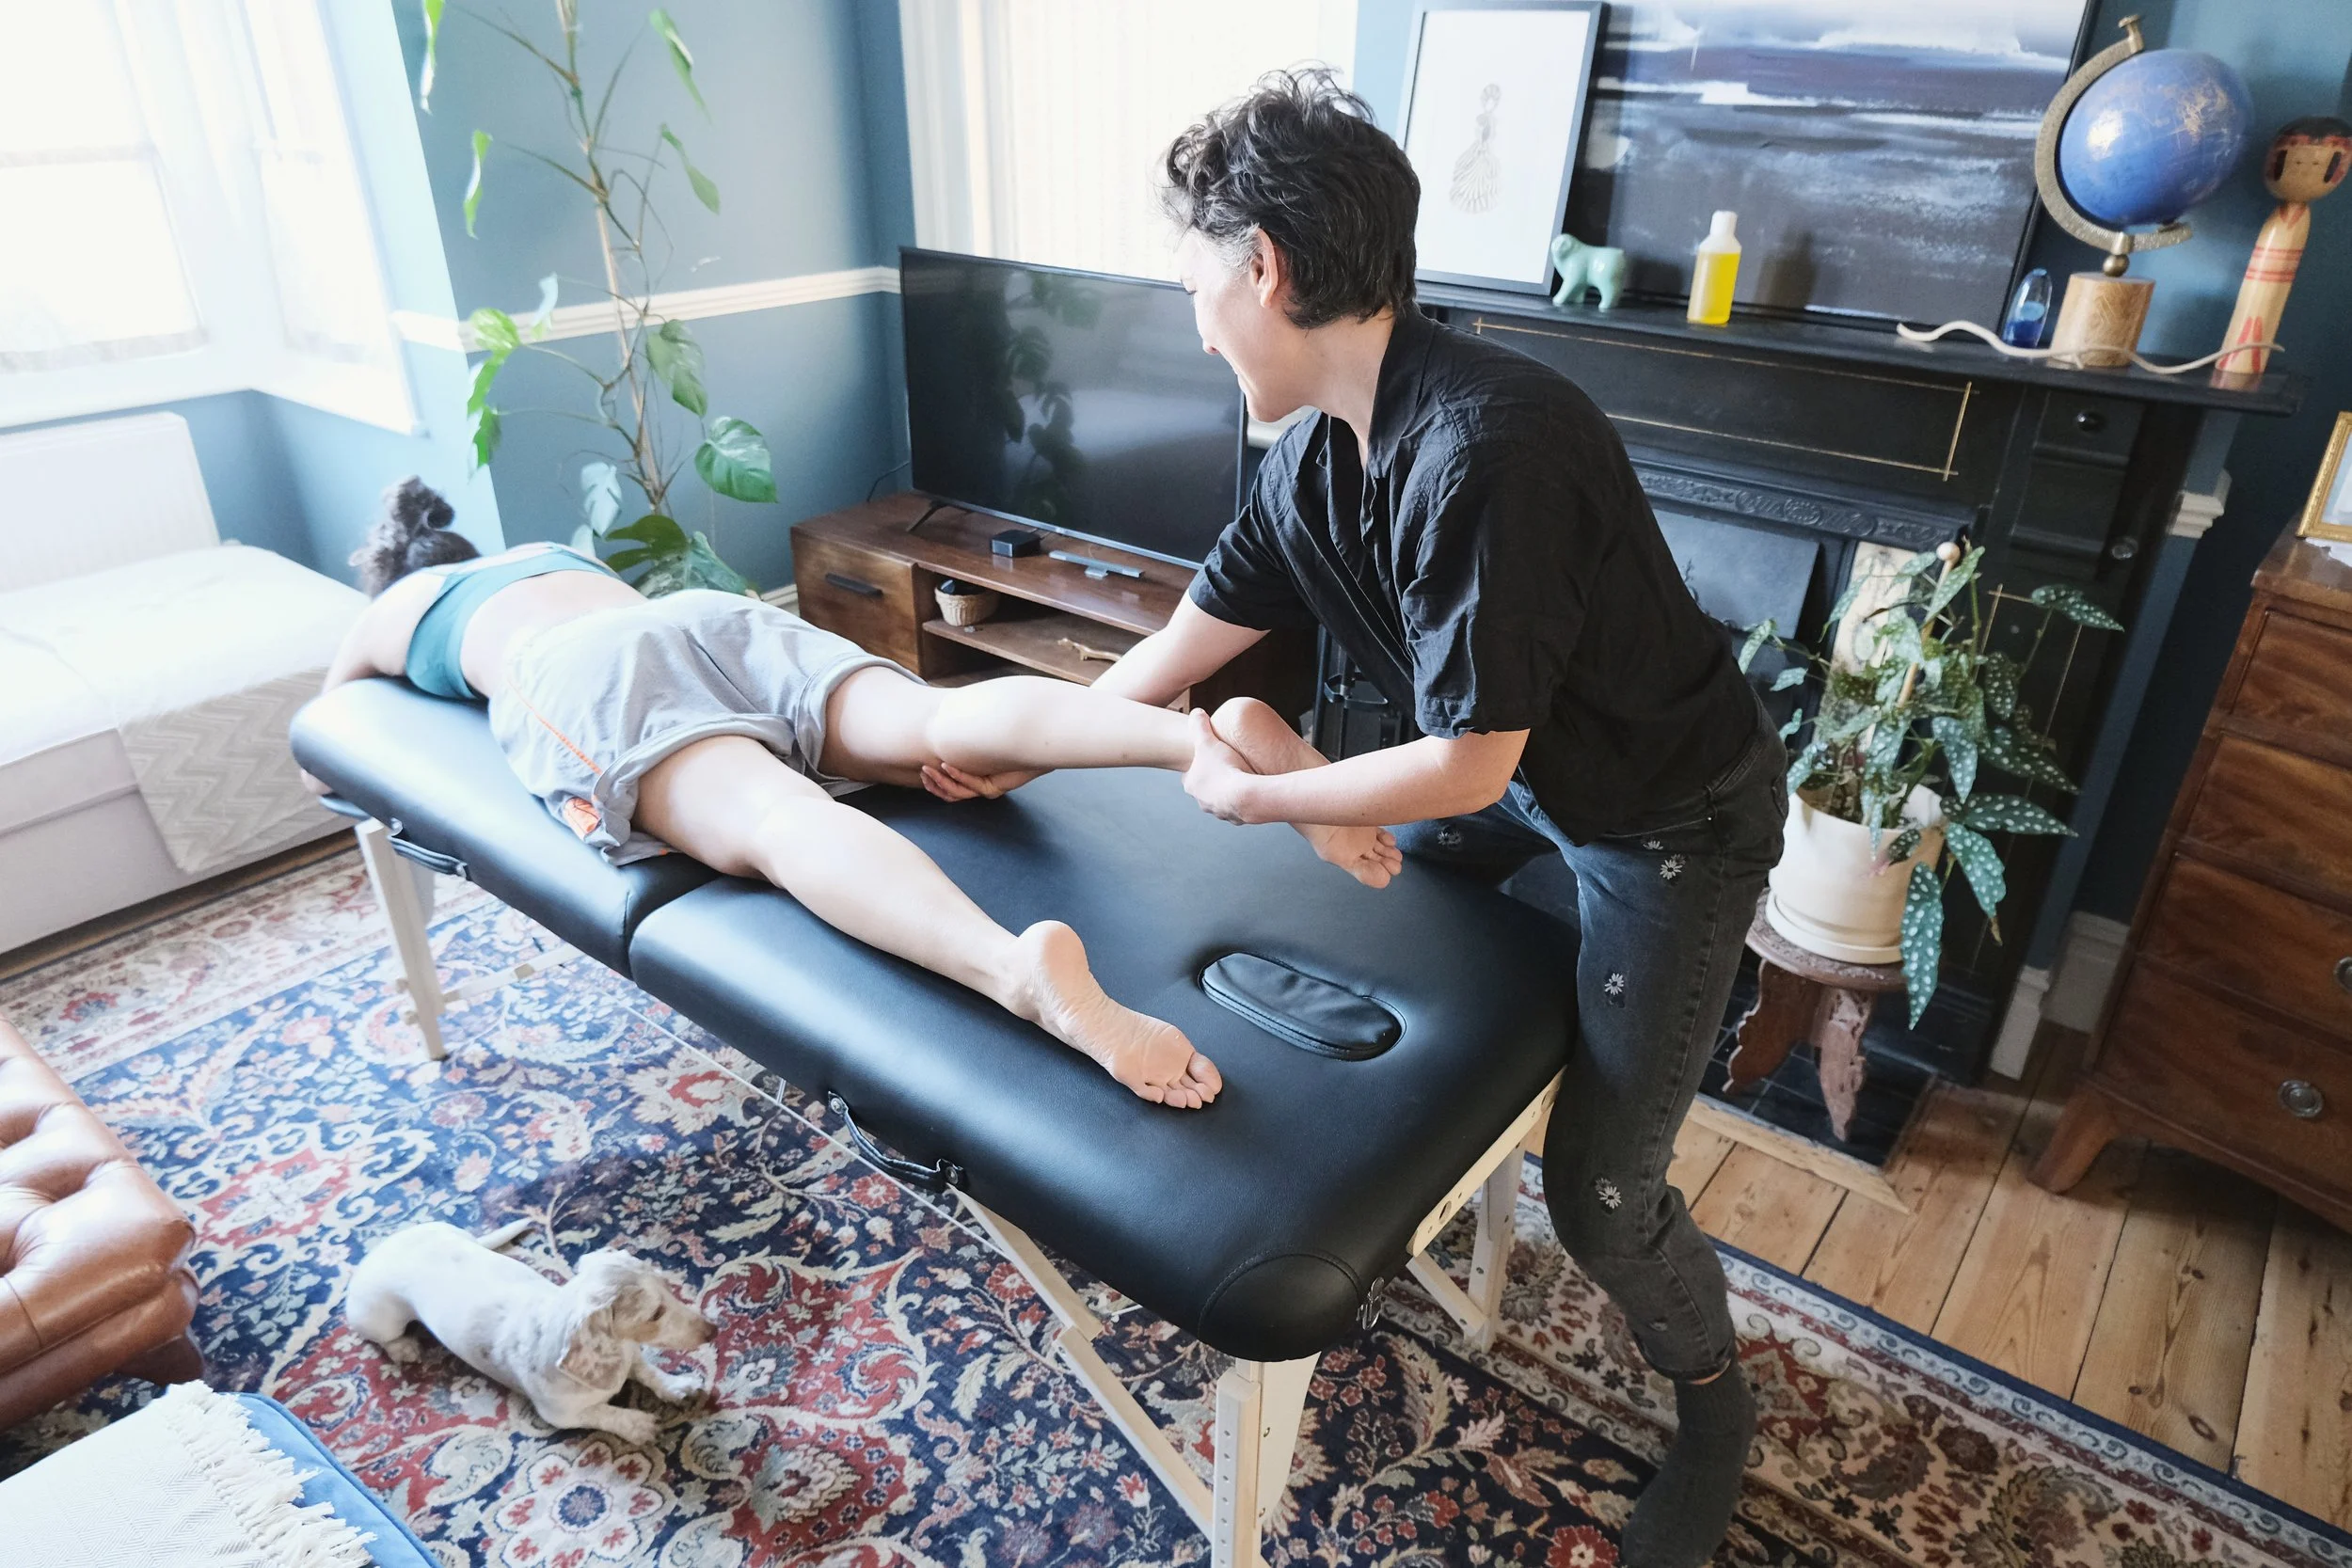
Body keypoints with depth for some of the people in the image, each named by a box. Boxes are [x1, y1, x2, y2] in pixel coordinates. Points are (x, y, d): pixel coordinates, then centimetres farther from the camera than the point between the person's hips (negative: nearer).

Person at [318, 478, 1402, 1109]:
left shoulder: (387, 612, 37)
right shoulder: (555, 552, 47)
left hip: (582, 679, -4)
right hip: (714, 614, 4)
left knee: (777, 818, -33)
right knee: (946, 727, -20)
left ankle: (1020, 967, -64)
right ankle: (1216, 734, -47)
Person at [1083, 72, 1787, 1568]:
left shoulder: (1484, 447, -35)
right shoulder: (1318, 458, -8)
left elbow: (1467, 766, -30)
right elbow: (1185, 645, 3)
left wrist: (1248, 796, -17)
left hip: (1675, 812, -8)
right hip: (1516, 762, 8)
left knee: (1600, 1190, -2)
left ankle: (1714, 1405, 30)